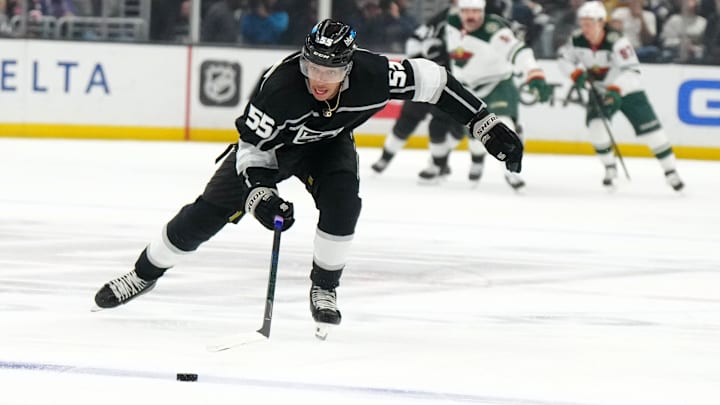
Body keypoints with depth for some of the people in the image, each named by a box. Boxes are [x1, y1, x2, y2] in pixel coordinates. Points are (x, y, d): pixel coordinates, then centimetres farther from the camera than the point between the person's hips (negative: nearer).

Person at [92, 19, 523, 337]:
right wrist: (260, 195, -41)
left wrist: (487, 124, -23)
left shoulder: (372, 74, -35)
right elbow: (253, 146, -27)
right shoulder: (280, 86, -39)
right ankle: (144, 274, 12)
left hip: (329, 144, 2)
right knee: (210, 211, -6)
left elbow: (431, 80, -23)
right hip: (273, 143, -2)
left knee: (342, 201, -27)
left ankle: (324, 289, -5)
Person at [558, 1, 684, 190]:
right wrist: (576, 74, -14)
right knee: (595, 124, -21)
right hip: (600, 91, 4)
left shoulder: (616, 42, -30)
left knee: (649, 128, -9)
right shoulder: (577, 41, -13)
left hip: (627, 90, -4)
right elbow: (565, 58, 5)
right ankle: (610, 168, -4)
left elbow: (631, 70, -37)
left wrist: (615, 91, -49)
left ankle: (670, 171, 2)